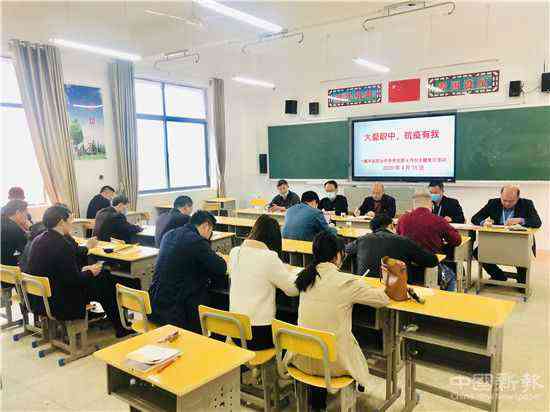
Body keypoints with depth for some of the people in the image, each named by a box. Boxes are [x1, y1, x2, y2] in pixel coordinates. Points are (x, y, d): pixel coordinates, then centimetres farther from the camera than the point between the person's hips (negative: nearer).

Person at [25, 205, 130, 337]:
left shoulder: (38, 240, 3)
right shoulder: (62, 245, -24)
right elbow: (73, 280, -23)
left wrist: (83, 270, 15)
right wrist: (90, 273, -4)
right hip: (60, 305, -9)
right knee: (104, 281, 6)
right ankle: (121, 328, 19)